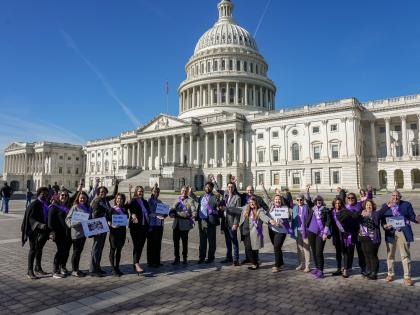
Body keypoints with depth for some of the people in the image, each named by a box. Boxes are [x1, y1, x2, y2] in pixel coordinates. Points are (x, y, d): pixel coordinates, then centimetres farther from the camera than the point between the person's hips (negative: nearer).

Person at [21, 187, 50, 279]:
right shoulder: (34, 204, -14)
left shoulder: (47, 204, 4)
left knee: (39, 249, 16)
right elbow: (31, 218, -20)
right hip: (34, 231, -6)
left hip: (43, 231, 6)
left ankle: (38, 268, 29)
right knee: (33, 249, 1)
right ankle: (30, 271, 9)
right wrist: (40, 225, -34)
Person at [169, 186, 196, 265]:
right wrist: (172, 214, -6)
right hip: (176, 223, 5)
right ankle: (177, 258, 20)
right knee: (175, 241, 7)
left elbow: (194, 210, -12)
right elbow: (172, 210, 16)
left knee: (184, 241, 4)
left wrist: (193, 215, -33)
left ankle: (185, 258, 18)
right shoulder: (178, 200, 16)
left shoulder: (190, 200, 0)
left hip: (185, 224, -5)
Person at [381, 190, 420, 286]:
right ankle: (390, 274, 26)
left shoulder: (407, 204, 4)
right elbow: (382, 219, 7)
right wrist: (384, 225, -13)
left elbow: (412, 216, 2)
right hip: (390, 233, 2)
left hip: (403, 233, -1)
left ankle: (407, 277, 13)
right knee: (390, 255, 11)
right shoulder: (385, 206, 6)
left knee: (405, 255, 2)